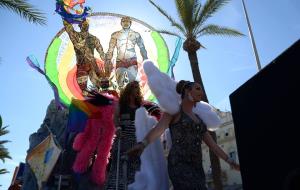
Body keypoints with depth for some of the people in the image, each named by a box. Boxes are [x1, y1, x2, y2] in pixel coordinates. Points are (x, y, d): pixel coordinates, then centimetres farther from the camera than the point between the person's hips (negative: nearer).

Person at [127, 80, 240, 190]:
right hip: (179, 166, -8)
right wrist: (142, 144, -39)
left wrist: (230, 161, 18)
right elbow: (158, 129, -19)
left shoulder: (198, 118, 23)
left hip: (196, 168, 8)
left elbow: (211, 143, 24)